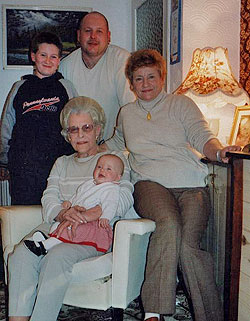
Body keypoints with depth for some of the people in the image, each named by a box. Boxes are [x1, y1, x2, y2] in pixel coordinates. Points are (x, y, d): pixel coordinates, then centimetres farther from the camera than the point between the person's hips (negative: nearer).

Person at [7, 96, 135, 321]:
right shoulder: (62, 163, 27)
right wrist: (63, 214, -14)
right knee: (21, 254, -26)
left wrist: (85, 215, -18)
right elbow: (48, 199, 12)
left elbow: (124, 199, -3)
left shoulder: (115, 159, 13)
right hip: (57, 226, 4)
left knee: (57, 257, -33)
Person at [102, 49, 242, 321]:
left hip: (191, 186, -1)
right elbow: (116, 142, 41)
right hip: (150, 184, 1)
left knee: (187, 243, -28)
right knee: (169, 224, -34)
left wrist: (218, 151, -21)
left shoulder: (181, 104, 13)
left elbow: (202, 136, 0)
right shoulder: (127, 113, 23)